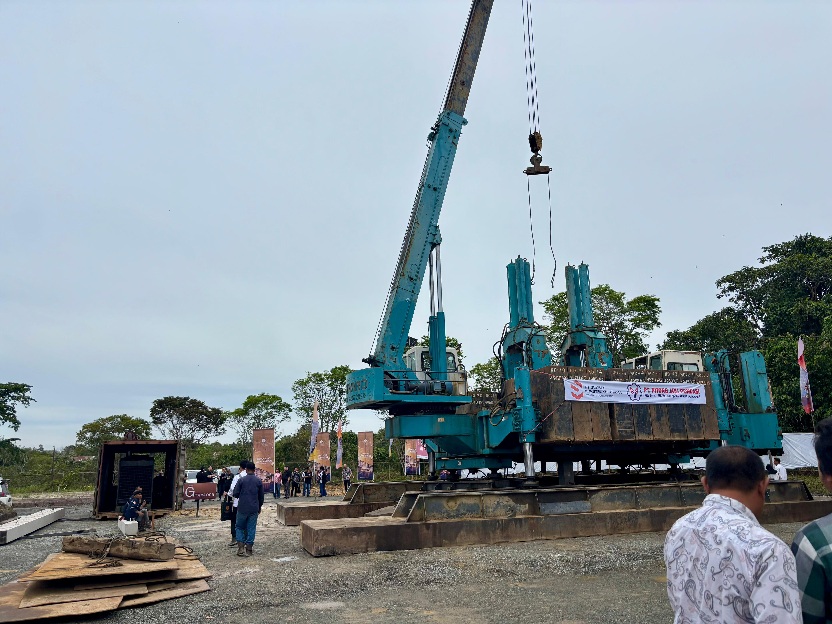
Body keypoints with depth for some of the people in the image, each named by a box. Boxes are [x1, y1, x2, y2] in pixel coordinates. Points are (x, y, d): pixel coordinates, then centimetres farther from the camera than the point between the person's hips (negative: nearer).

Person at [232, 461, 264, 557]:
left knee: (240, 527, 13)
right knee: (251, 529, 8)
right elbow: (261, 496, 6)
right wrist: (259, 507, 20)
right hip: (254, 509, 1)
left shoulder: (241, 480, -6)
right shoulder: (259, 481, 0)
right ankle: (249, 549, 9)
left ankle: (241, 548, 3)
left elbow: (235, 494, -4)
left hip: (242, 508, -1)